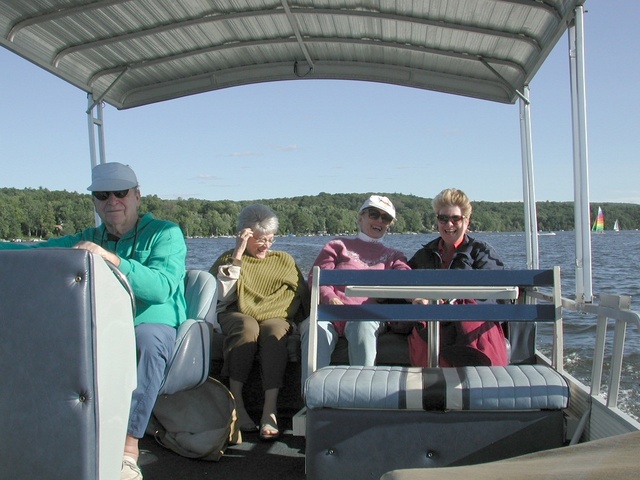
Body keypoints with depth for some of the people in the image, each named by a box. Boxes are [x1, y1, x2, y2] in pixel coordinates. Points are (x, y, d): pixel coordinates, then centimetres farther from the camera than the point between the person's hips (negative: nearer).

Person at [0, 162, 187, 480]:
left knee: (146, 338, -37)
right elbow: (32, 253, 4)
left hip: (155, 327, -4)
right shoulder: (87, 240, 16)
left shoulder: (165, 234, -2)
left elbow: (162, 287, -20)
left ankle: (128, 452, -36)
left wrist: (111, 258, -31)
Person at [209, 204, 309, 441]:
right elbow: (221, 296, -3)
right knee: (248, 328, -38)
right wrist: (237, 257, -6)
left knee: (274, 332, -36)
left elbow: (303, 295, 20)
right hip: (236, 315, -1)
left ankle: (270, 410, -42)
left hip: (275, 317, 1)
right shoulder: (229, 258, 15)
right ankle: (235, 404, -35)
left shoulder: (284, 260, 20)